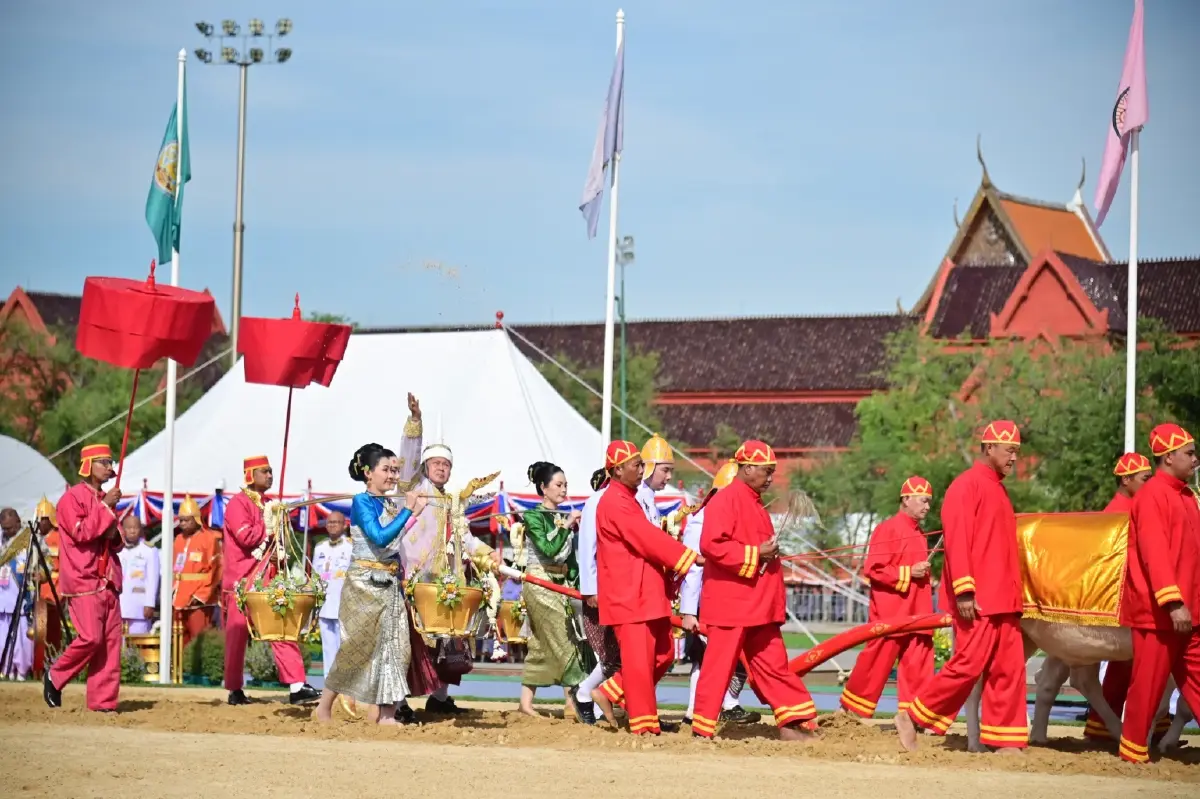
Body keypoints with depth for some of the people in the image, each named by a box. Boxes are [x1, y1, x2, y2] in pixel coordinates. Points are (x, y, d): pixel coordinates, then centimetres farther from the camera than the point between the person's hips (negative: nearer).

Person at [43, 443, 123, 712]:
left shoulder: (105, 499, 18)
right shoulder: (72, 498, -5)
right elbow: (81, 531, -18)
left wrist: (115, 533, 2)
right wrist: (105, 507, -16)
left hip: (108, 580, 8)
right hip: (84, 580, -8)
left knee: (111, 641, 1)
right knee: (90, 638, -15)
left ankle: (104, 700, 3)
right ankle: (55, 677, 7)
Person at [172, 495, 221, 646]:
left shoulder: (209, 539, -5)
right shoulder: (179, 539, 15)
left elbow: (214, 570, -9)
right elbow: (174, 567, 18)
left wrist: (201, 595, -13)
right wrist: (172, 591, 5)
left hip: (200, 600, -6)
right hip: (179, 598, 6)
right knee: (180, 641, 7)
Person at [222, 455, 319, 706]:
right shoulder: (238, 503, -8)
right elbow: (245, 536, -21)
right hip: (242, 581, -7)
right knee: (237, 637, 2)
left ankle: (297, 687, -7)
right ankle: (235, 691, 12)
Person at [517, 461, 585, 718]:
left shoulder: (564, 518, 13)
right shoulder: (534, 517, -6)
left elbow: (570, 558, 14)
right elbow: (549, 549, -19)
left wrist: (576, 585, 6)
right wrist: (566, 526, -13)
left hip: (561, 585, 7)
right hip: (540, 584, -7)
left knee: (541, 645, 4)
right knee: (563, 641, -11)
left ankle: (526, 702, 5)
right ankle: (573, 701, -12)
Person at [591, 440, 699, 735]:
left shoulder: (628, 500, 19)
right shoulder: (615, 503, -14)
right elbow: (647, 538, -19)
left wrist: (669, 569, 4)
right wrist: (689, 556, -17)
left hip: (646, 592, 10)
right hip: (628, 594, -10)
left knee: (663, 654, 11)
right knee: (639, 660, -6)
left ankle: (610, 692, 20)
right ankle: (643, 723, -1)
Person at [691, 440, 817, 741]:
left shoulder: (753, 503, 17)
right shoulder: (725, 501, -13)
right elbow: (711, 545, -24)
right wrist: (756, 554, -21)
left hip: (759, 604, 9)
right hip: (730, 602, -9)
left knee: (772, 664, 10)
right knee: (719, 666, -4)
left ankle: (791, 724, 13)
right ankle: (702, 730, 2)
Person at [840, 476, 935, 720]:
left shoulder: (918, 533, 17)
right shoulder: (887, 530, -10)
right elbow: (873, 568, -17)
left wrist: (924, 576, 13)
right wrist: (909, 573, -18)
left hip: (916, 614, 8)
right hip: (890, 614, -8)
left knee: (918, 664, 2)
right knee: (876, 663, -2)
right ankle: (850, 709, 11)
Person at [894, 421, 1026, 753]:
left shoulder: (997, 488, 20)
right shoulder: (967, 485, -8)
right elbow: (956, 540, -16)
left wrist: (1013, 593, 17)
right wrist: (964, 591, -22)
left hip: (1002, 598, 9)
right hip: (977, 600, -9)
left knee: (1009, 669, 4)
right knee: (968, 665, -10)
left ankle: (1005, 741, 6)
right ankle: (912, 718, 2)